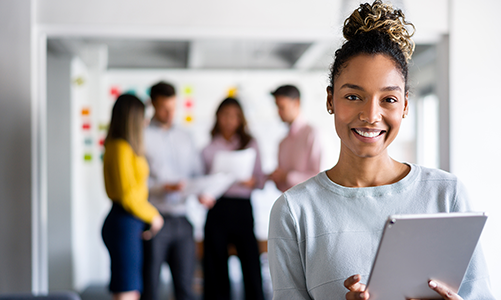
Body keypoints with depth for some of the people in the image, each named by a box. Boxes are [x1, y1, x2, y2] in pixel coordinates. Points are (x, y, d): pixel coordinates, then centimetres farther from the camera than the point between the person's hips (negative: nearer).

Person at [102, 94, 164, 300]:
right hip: (124, 223, -10)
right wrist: (152, 216, -8)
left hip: (128, 224, 10)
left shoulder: (115, 146, 15)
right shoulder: (122, 148, -15)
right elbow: (127, 195, -19)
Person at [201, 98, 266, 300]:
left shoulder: (250, 144, 10)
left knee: (251, 261, -6)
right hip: (217, 206, 0)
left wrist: (251, 182, -13)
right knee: (216, 264, 2)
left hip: (242, 207, 0)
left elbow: (261, 179, 8)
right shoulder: (209, 147, 9)